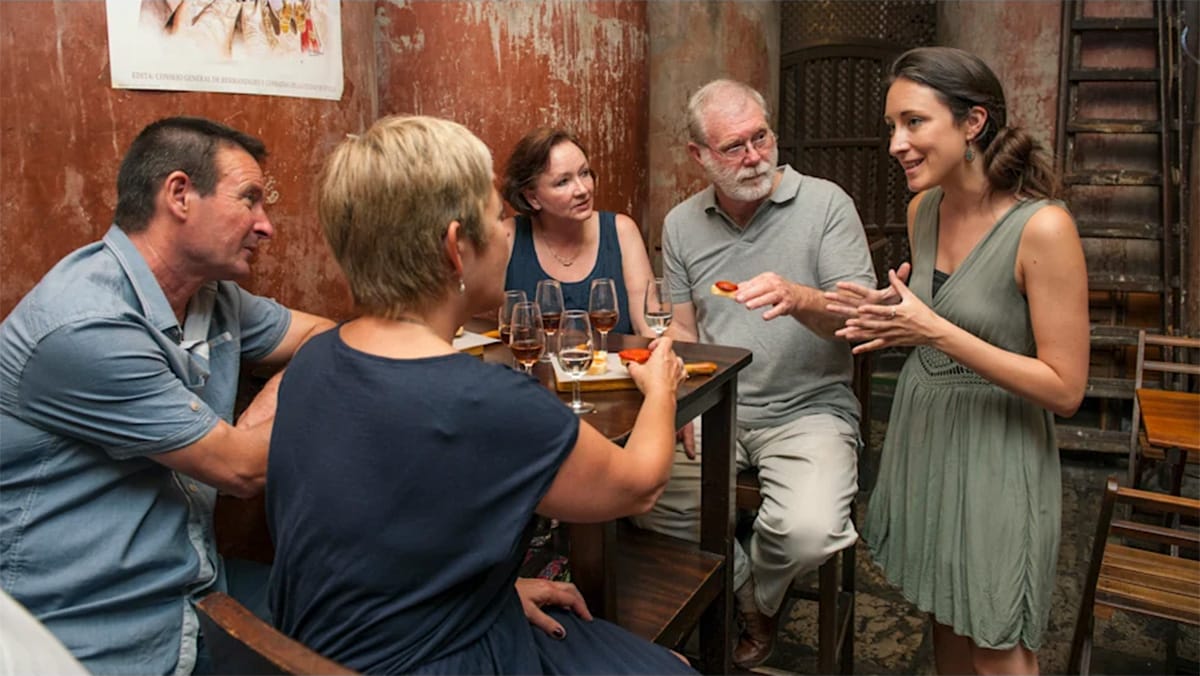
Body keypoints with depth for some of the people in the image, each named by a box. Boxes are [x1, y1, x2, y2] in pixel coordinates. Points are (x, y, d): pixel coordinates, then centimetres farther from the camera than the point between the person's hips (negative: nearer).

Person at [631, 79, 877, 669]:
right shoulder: (681, 223, 7)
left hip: (809, 409, -3)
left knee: (807, 531, -28)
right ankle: (751, 598, 10)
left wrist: (800, 299, -32)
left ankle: (753, 602, 11)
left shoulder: (825, 204, -5)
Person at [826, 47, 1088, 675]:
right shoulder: (924, 208, 0)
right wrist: (888, 314, -7)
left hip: (995, 453, -6)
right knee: (944, 621, 21)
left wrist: (935, 331, -26)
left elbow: (1065, 388, -19)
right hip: (921, 432, 6)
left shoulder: (1042, 227, -21)